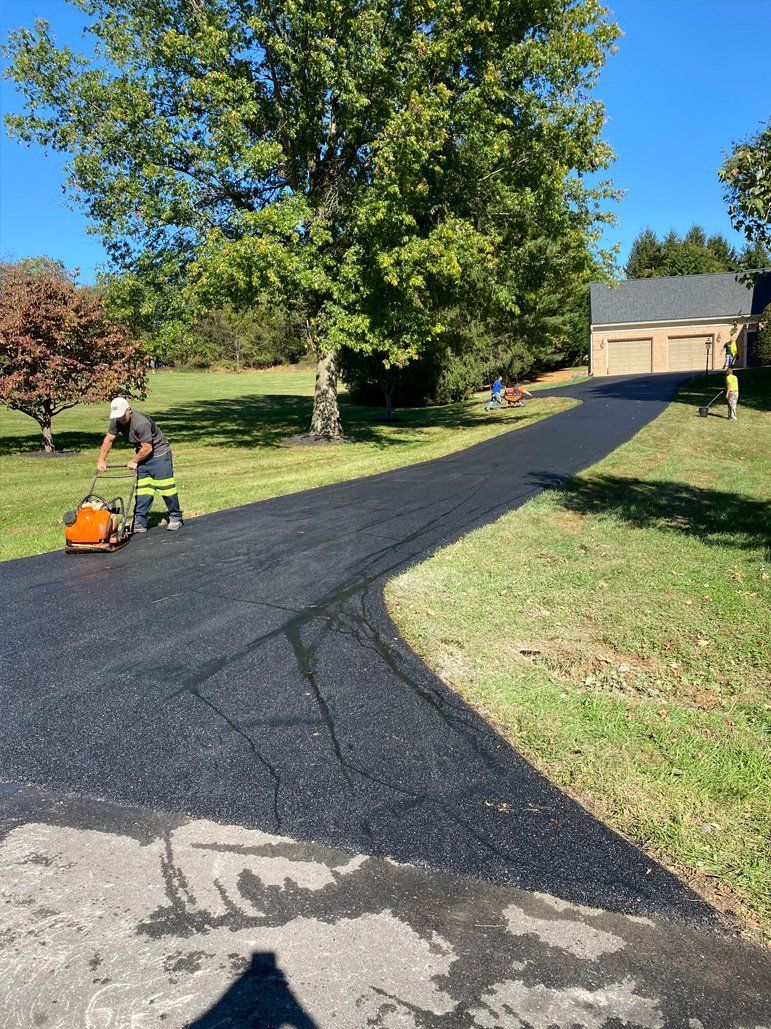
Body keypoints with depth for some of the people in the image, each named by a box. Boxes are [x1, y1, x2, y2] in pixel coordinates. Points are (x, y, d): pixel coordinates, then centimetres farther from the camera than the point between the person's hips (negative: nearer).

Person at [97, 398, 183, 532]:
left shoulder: (141, 422, -30)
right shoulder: (117, 422, -6)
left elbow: (147, 448, -25)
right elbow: (108, 440, 5)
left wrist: (134, 461, -11)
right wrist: (101, 460, 1)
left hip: (159, 453, -7)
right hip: (143, 456, 7)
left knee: (166, 487, -7)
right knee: (142, 490, 1)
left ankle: (175, 518, 7)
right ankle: (140, 522, 2)